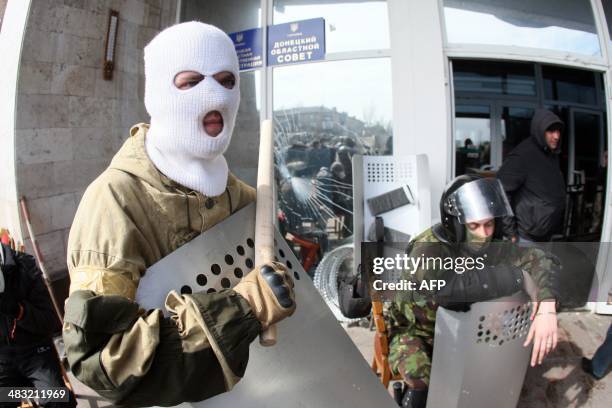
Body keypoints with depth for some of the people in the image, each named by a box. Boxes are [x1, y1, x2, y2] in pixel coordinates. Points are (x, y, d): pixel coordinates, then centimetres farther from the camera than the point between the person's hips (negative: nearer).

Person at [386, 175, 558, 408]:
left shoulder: (488, 245, -13)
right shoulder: (428, 248, -32)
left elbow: (536, 258, -12)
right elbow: (446, 288, -49)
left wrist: (547, 309, -31)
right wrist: (518, 277, -39)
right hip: (415, 331, -6)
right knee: (421, 376, -31)